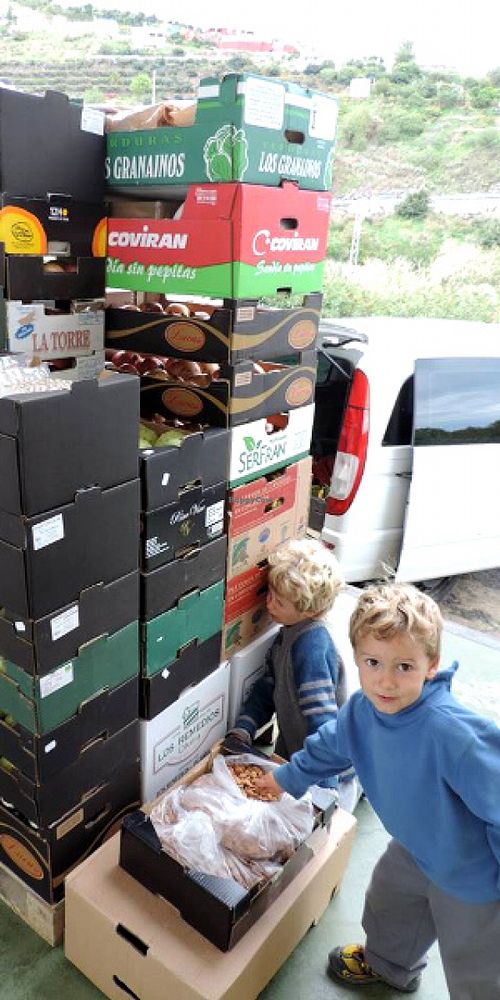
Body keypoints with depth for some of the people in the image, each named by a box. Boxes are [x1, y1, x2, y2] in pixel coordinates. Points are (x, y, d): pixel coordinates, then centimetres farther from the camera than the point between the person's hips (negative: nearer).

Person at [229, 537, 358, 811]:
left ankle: (355, 787, 14)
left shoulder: (312, 646, -29)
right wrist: (241, 732, -10)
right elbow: (266, 690, 4)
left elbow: (322, 719, -31)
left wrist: (323, 790, -30)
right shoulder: (288, 636, 1)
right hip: (291, 755, 9)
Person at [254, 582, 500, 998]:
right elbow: (329, 745, 4)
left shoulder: (455, 733, -43)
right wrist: (286, 779, 17)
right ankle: (388, 964, 66)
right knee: (388, 902, 33)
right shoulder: (362, 709, -18)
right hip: (416, 849, 7)